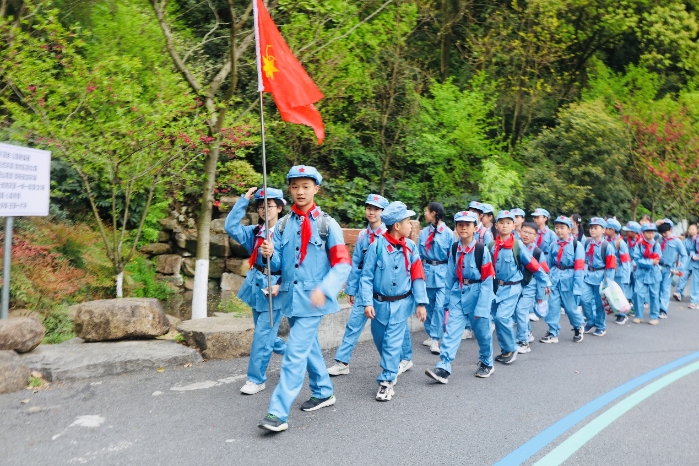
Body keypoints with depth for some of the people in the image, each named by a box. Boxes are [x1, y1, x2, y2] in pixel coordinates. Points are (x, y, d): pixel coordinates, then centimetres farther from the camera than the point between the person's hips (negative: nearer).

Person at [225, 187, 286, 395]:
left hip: (274, 288, -7)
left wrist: (280, 285, -25)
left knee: (262, 336, -4)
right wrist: (244, 200, -6)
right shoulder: (255, 231, 7)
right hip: (256, 285, 7)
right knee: (267, 334, 17)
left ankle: (256, 379, 9)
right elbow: (230, 227, -5)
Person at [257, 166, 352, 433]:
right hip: (290, 296, 6)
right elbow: (278, 264, 4)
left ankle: (278, 413, -4)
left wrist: (324, 289, -23)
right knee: (309, 347, 19)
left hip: (312, 299, -6)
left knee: (295, 352, -9)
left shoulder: (327, 224, -7)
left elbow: (342, 264, -10)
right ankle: (323, 393, 39)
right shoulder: (283, 224, 6)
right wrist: (268, 254, -18)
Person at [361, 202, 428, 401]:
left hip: (401, 304, 0)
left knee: (393, 343, -2)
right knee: (380, 340, 16)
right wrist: (367, 302, -14)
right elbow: (367, 276, -9)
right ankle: (390, 368, 42)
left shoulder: (410, 247, -5)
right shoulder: (377, 245, -13)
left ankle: (387, 381, 7)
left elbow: (417, 277, -2)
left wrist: (421, 303, -6)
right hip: (380, 303, 0)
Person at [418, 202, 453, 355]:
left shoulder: (448, 233, -5)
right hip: (427, 270, 4)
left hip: (442, 271, -4)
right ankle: (431, 335, 26)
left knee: (440, 305, -11)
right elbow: (419, 254, 10)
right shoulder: (424, 232, 5)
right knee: (429, 305, 13)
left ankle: (435, 339, -5)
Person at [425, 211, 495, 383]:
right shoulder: (454, 249, 1)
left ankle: (486, 363, 35)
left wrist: (481, 307, -15)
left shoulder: (482, 250, -12)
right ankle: (443, 368, -6)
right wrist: (447, 299, 9)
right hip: (458, 295, 3)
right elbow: (450, 276, 7)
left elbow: (487, 281, -12)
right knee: (451, 331, -5)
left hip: (477, 294, -3)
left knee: (482, 332, 12)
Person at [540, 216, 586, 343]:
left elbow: (579, 267, -11)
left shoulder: (577, 245, -8)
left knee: (570, 307, 7)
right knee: (553, 306, 2)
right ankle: (553, 333, 10)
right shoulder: (554, 245, 7)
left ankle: (578, 327, 33)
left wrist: (577, 286, -14)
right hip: (555, 278, 4)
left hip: (568, 279, -4)